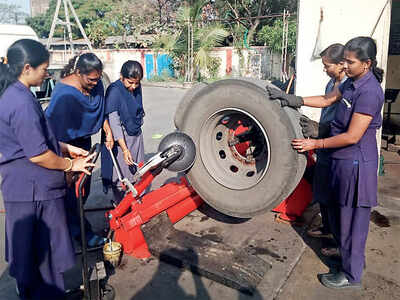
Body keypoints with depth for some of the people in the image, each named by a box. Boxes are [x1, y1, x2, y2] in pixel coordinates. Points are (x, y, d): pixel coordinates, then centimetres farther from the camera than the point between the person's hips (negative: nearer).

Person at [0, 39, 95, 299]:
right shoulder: (22, 102, -22)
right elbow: (38, 155, -23)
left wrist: (66, 148, 12)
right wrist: (71, 165, -8)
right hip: (35, 190, -10)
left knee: (27, 251, 24)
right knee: (43, 251, 6)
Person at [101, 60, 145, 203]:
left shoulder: (137, 87, 1)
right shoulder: (114, 91, -19)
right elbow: (114, 121, -23)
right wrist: (124, 149, -26)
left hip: (136, 136, 7)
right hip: (121, 138, -6)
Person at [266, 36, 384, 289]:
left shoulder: (369, 91, -22)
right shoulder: (352, 82, 6)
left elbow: (352, 137, -23)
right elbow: (327, 100, 15)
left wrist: (315, 144, -16)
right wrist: (293, 100, 4)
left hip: (356, 163, -9)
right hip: (344, 160, 9)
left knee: (353, 220, 4)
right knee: (345, 215, 22)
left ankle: (352, 275, 21)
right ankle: (354, 260, 42)